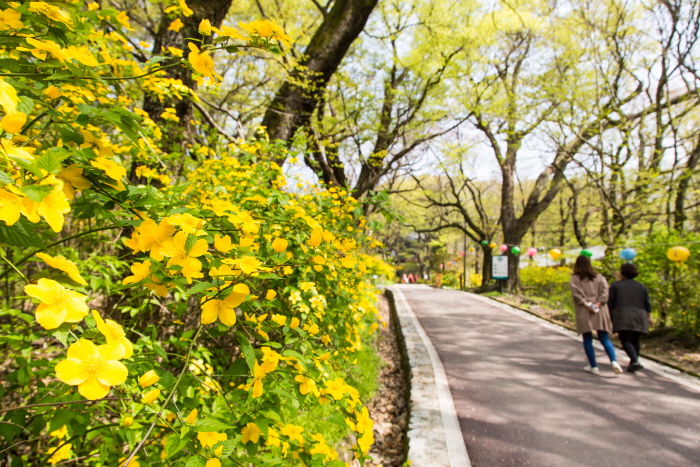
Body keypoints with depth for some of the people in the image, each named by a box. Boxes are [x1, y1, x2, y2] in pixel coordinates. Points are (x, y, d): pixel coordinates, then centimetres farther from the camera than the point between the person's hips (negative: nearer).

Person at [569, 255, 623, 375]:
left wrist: (586, 303, -15)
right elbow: (605, 291, -2)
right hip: (600, 311, 3)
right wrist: (598, 303, -10)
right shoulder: (599, 277, 12)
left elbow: (576, 294, -12)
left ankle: (594, 367, 8)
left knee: (587, 340, 5)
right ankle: (614, 361, -12)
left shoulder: (574, 279, 3)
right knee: (605, 339, 7)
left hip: (584, 312, -2)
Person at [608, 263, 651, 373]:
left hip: (622, 317, -4)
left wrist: (610, 318, 5)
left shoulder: (615, 285, 4)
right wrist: (649, 316, 18)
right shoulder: (641, 286, 15)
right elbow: (647, 303, 12)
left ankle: (635, 362, -24)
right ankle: (633, 363, 19)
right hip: (639, 318, 4)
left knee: (626, 341, -7)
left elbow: (610, 303, 0)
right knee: (635, 341, 13)